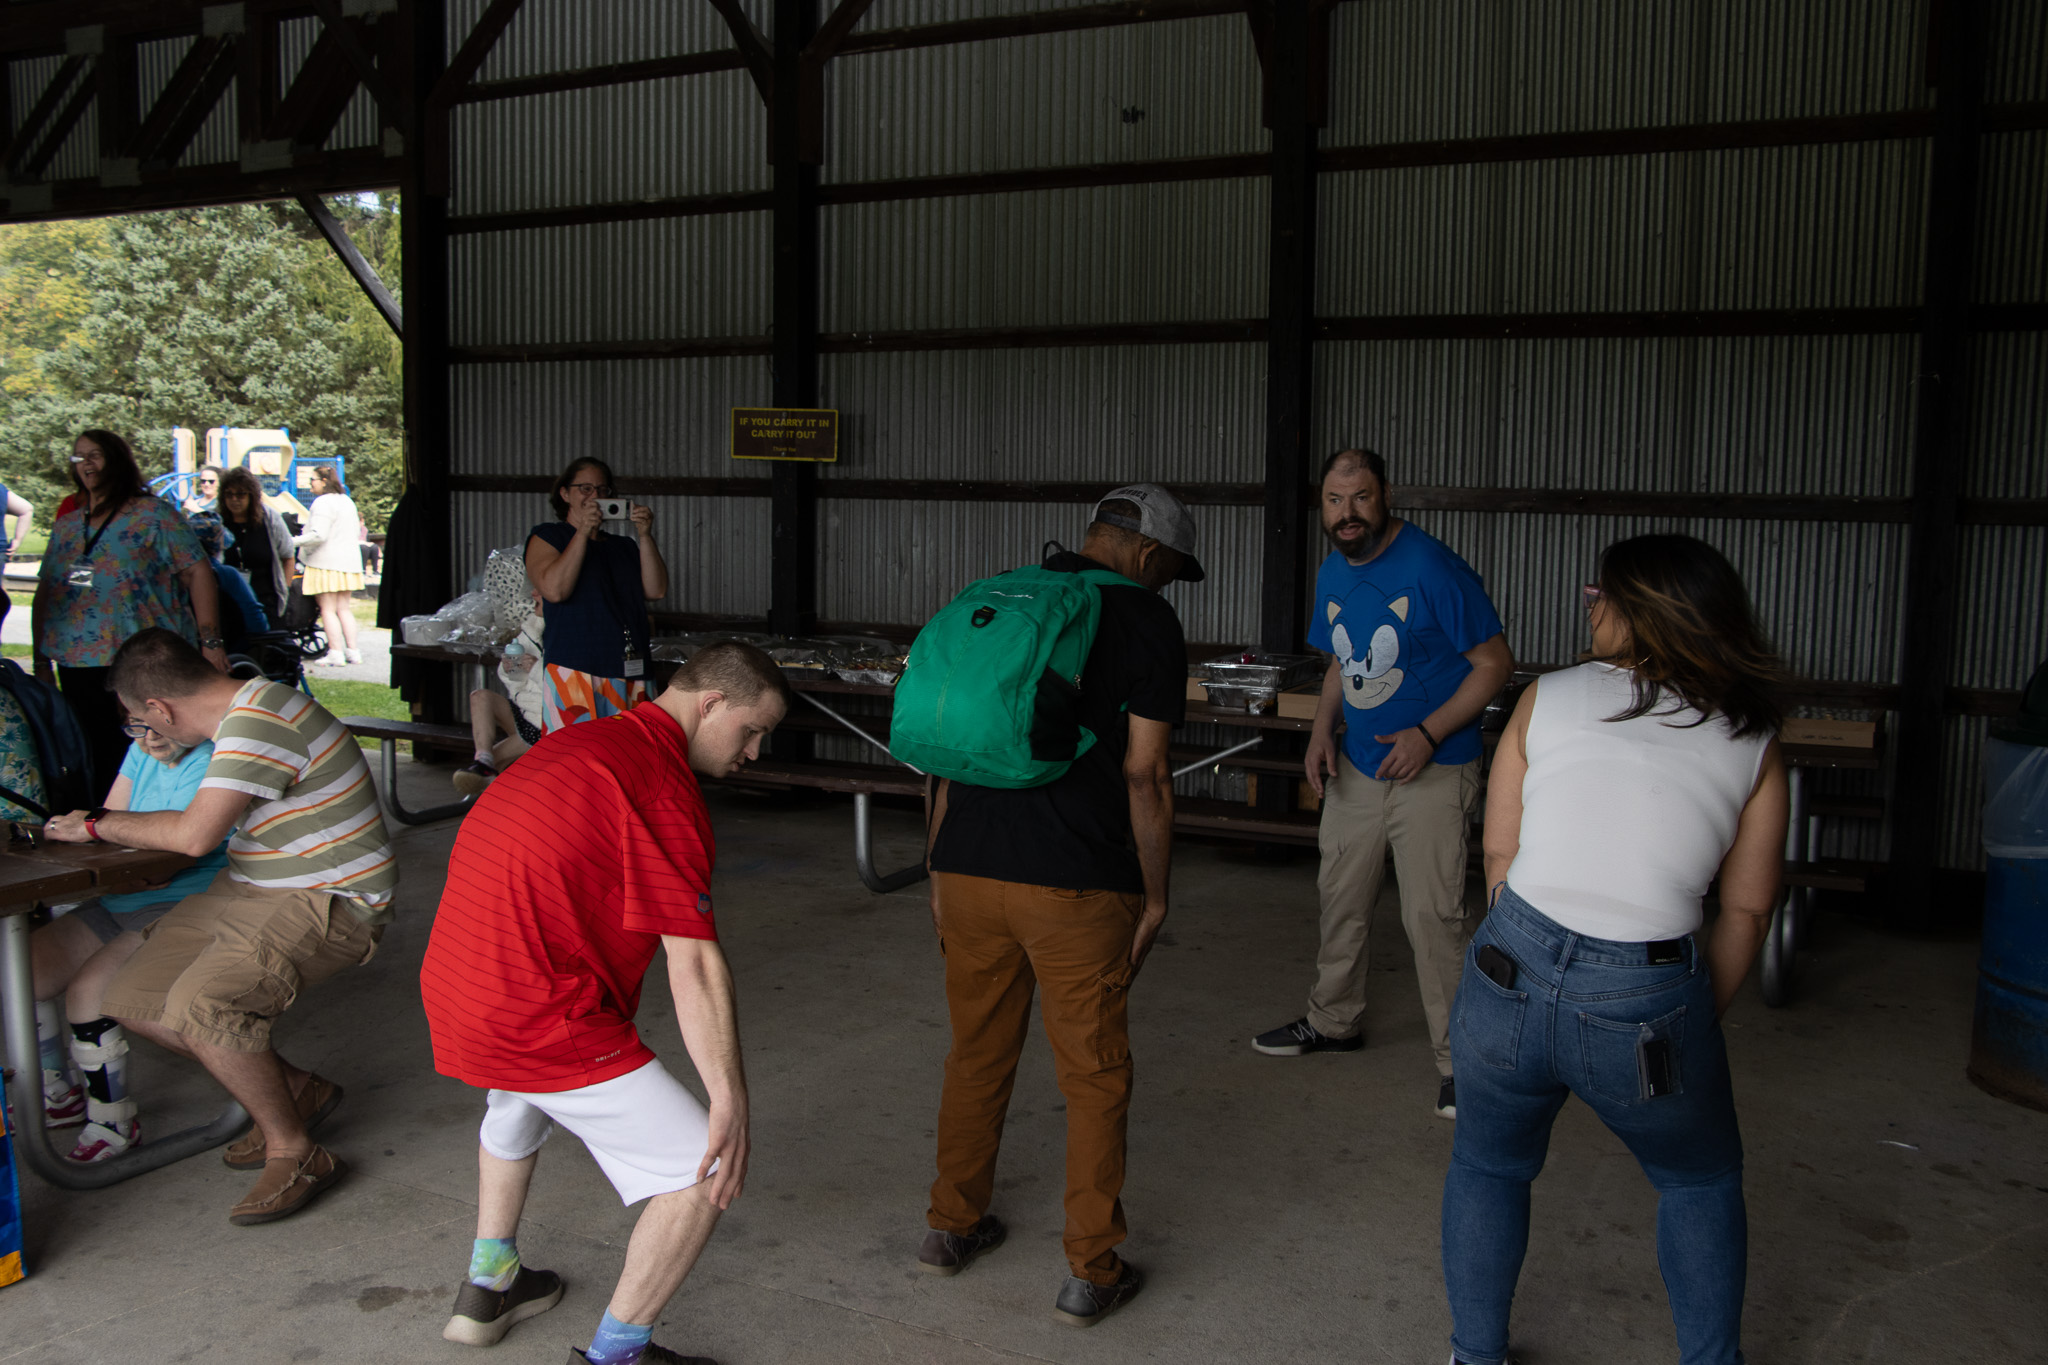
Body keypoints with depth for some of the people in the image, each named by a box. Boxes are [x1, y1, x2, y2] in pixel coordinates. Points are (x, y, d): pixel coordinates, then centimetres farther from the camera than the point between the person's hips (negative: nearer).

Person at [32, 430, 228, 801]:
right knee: (96, 760, 6)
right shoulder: (65, 525, 17)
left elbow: (198, 572, -6)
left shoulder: (153, 514, 0)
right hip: (77, 665, 5)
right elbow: (45, 592, 19)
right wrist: (41, 660, 12)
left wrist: (210, 640, -15)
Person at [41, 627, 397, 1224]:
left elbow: (194, 834, -24)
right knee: (130, 1001, 6)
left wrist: (98, 824, -10)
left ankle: (295, 1152, -11)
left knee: (198, 1003, -30)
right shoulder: (246, 708, 10)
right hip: (253, 892, 11)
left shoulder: (258, 722, -22)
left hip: (326, 904, -11)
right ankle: (293, 1089, 16)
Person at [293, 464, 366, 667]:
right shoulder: (347, 501, 14)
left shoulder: (323, 503, -14)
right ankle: (352, 651, 8)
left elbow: (318, 535, -21)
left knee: (328, 610, -4)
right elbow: (356, 530, 21)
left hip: (326, 563, -8)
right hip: (349, 561, 8)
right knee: (344, 608, 11)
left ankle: (336, 652, -7)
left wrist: (293, 542, -15)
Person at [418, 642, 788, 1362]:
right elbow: (694, 965, -21)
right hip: (541, 1022, -10)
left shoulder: (583, 741, 14)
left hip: (451, 997, 10)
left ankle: (486, 1288, 52)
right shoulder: (663, 786, -16)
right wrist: (730, 1100, -18)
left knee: (517, 1100, 40)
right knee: (707, 1173, -3)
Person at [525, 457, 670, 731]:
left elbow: (656, 591, 7)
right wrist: (583, 532, -10)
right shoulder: (546, 537, 10)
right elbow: (555, 589, -10)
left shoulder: (624, 546, 23)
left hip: (631, 675, 5)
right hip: (574, 672, -5)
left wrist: (645, 536, -1)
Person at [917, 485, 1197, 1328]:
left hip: (972, 871, 5)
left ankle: (952, 1226, 34)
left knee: (977, 1054, 21)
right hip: (1078, 886, -5)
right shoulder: (1146, 621, -3)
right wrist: (1155, 896, 1)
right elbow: (1144, 776, -7)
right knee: (1095, 1078, 9)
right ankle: (1090, 1272, 17)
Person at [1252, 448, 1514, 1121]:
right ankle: (1334, 1021, 35)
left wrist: (1428, 734, -22)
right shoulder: (1332, 573, 6)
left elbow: (1495, 663, -14)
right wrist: (1323, 730, 3)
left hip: (1433, 771, -7)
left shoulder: (1433, 569, -17)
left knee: (1432, 915, -8)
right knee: (1340, 899, 16)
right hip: (1357, 765, 7)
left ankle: (1459, 1057, 6)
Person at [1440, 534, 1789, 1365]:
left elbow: (1499, 854, 3)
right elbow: (1747, 910, 5)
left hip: (1511, 977, 1)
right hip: (1647, 1003, 0)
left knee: (1487, 1165, 27)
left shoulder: (1548, 699, 2)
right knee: (1701, 1182, 29)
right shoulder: (1752, 741, 4)